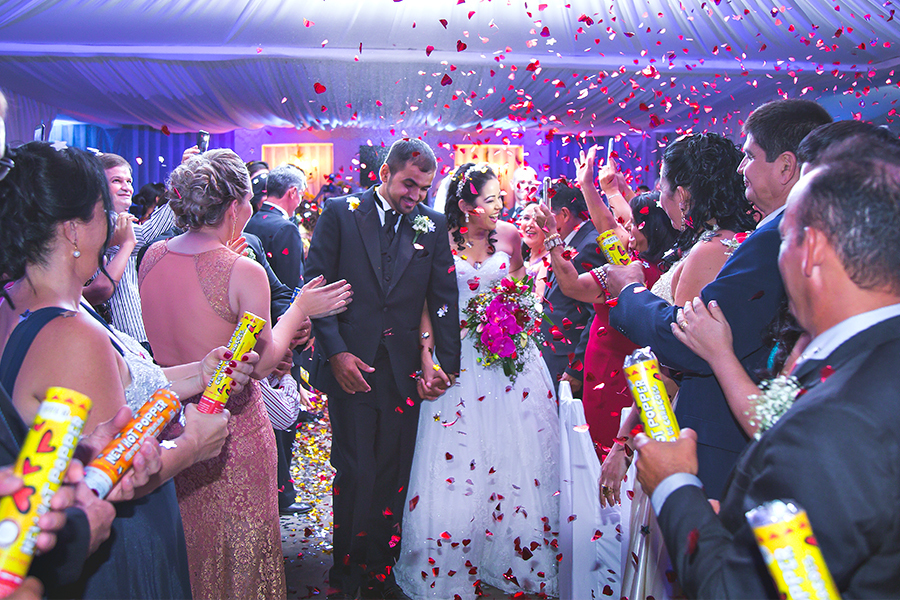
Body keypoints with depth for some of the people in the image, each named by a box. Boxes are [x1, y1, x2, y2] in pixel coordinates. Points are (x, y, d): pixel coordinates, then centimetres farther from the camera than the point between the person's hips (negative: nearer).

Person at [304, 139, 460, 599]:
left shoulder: (432, 224, 7)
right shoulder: (341, 213, 0)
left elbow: (444, 298, 6)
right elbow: (316, 285, -2)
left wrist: (447, 364, -1)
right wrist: (335, 352, -10)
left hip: (404, 369, 3)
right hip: (350, 366, -2)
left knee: (392, 479, 9)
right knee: (355, 475, 1)